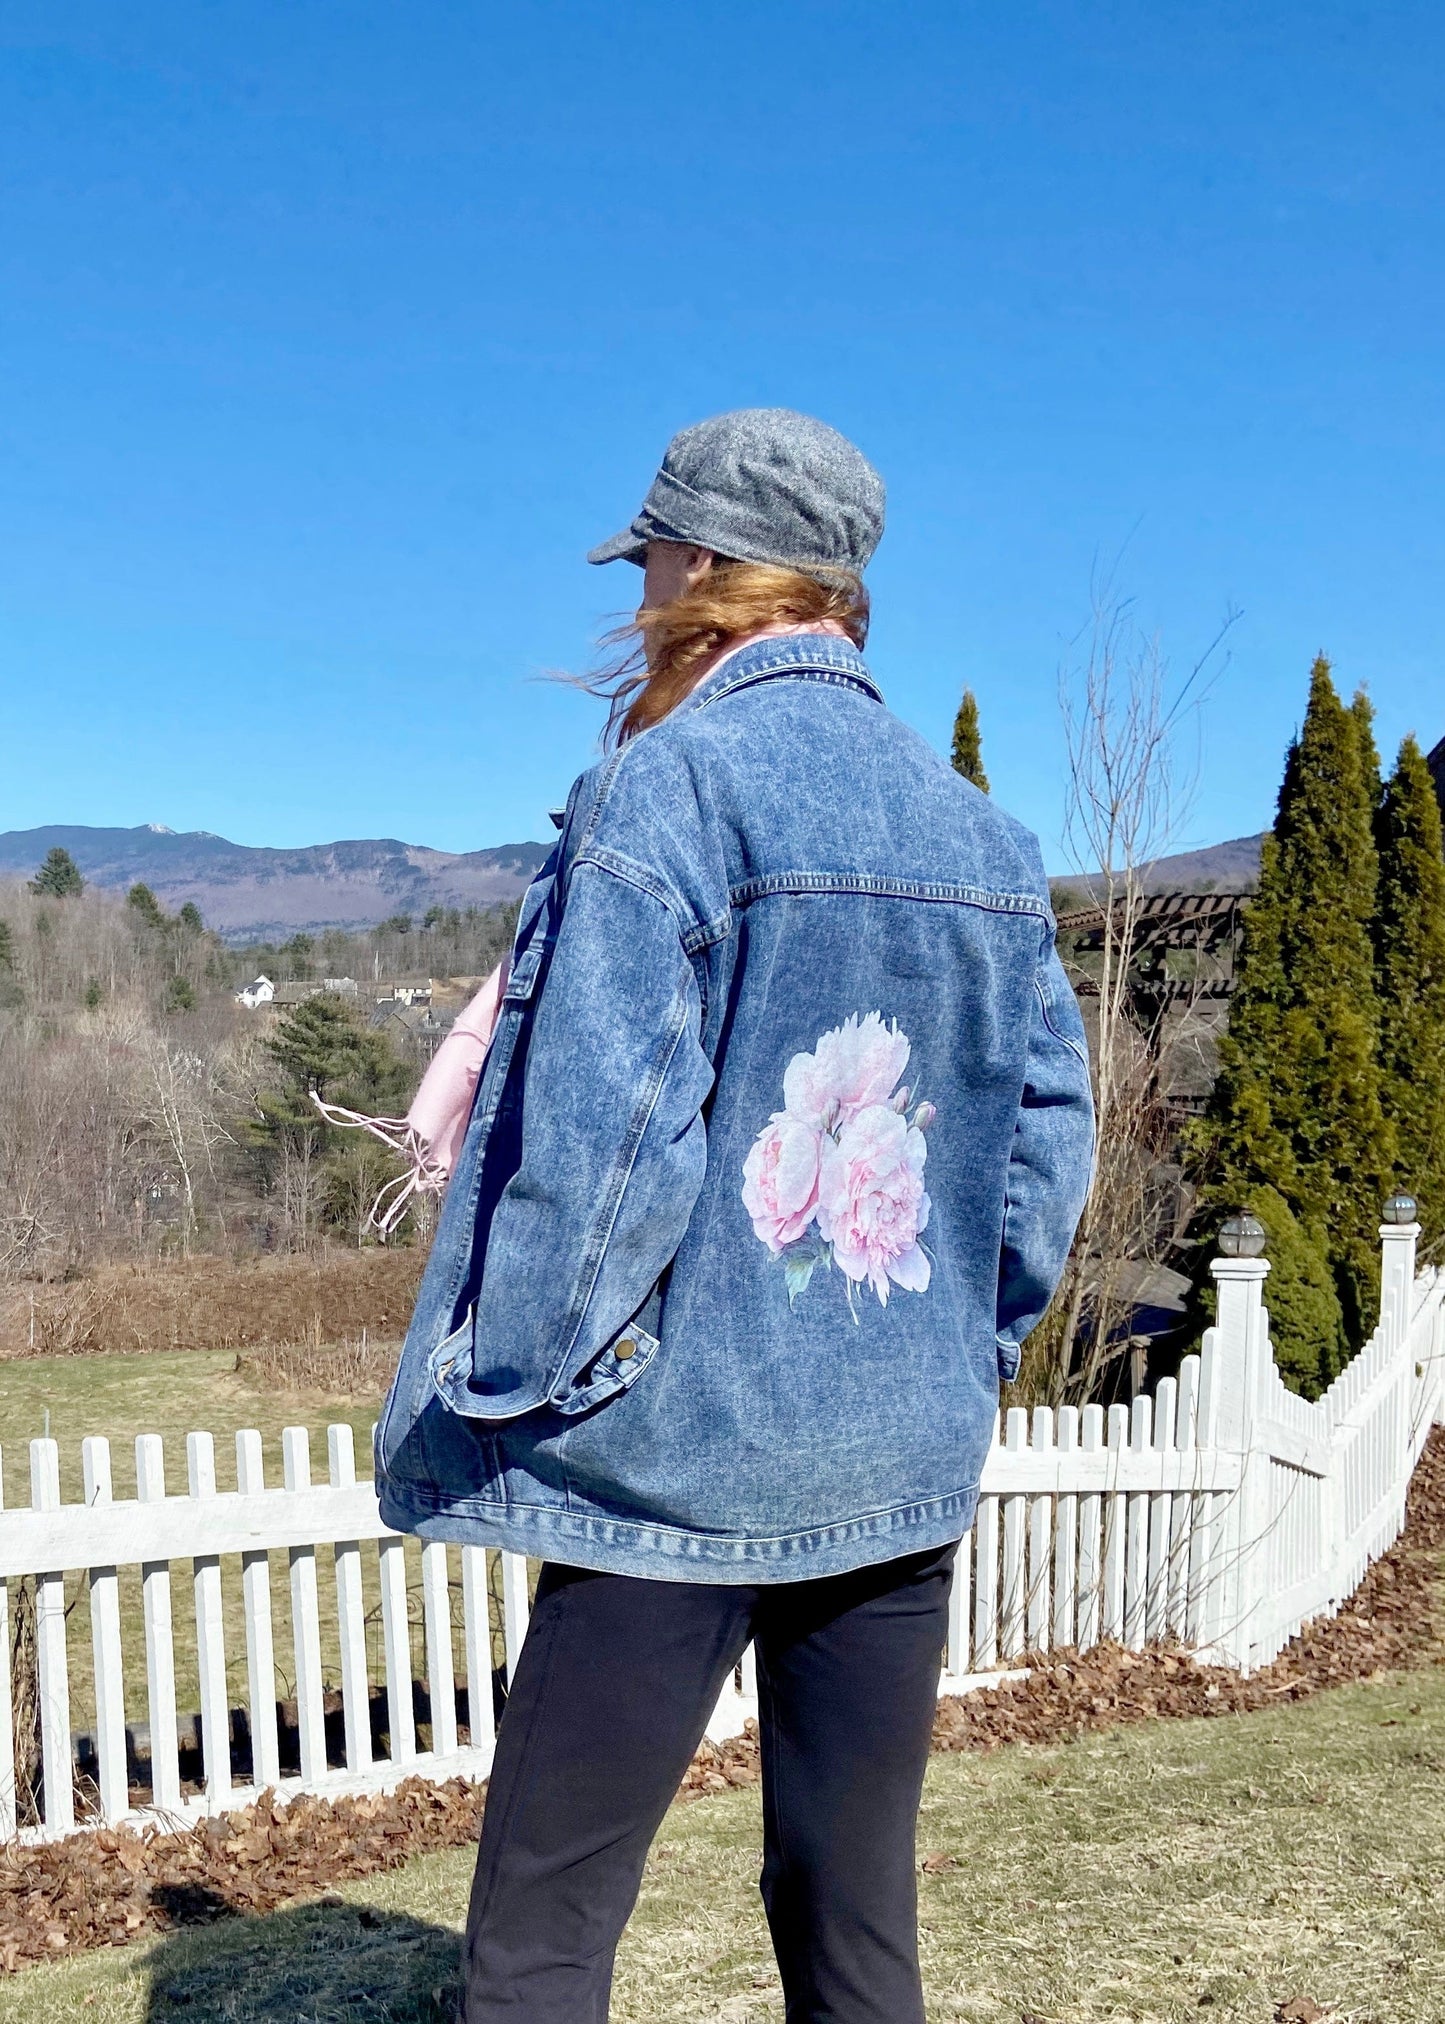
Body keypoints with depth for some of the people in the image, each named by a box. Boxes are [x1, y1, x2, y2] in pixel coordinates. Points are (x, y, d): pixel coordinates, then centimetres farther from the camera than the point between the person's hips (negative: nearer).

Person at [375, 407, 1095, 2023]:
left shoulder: (668, 786, -11)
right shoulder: (982, 830, 9)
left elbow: (600, 1130, -18)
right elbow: (1049, 1124, 10)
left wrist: (505, 1392, -8)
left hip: (678, 1456, -6)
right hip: (905, 1464, 7)